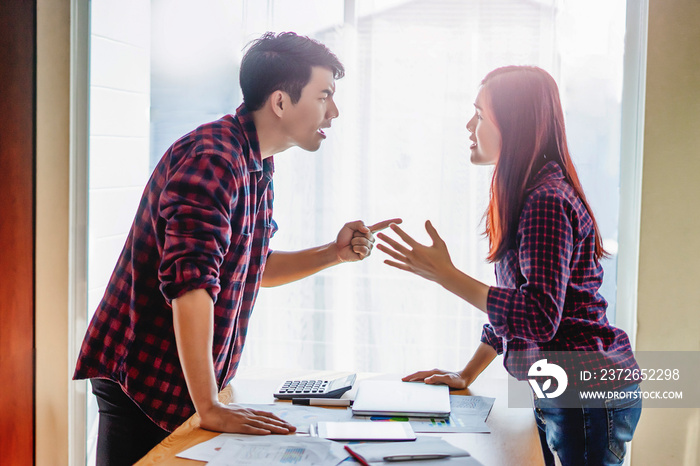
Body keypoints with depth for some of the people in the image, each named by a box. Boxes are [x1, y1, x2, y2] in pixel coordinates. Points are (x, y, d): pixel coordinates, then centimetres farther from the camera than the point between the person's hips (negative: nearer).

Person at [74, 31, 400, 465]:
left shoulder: (256, 165, 9)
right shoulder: (213, 158, -23)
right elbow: (190, 281, -31)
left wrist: (333, 253, 3)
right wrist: (209, 409, -32)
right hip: (144, 380, -9)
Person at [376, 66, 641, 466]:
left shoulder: (548, 201, -20)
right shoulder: (529, 194, 12)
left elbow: (539, 317, -27)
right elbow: (511, 302, 16)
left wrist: (445, 275, -25)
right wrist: (466, 376, 17)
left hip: (588, 396, -9)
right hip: (558, 393, 9)